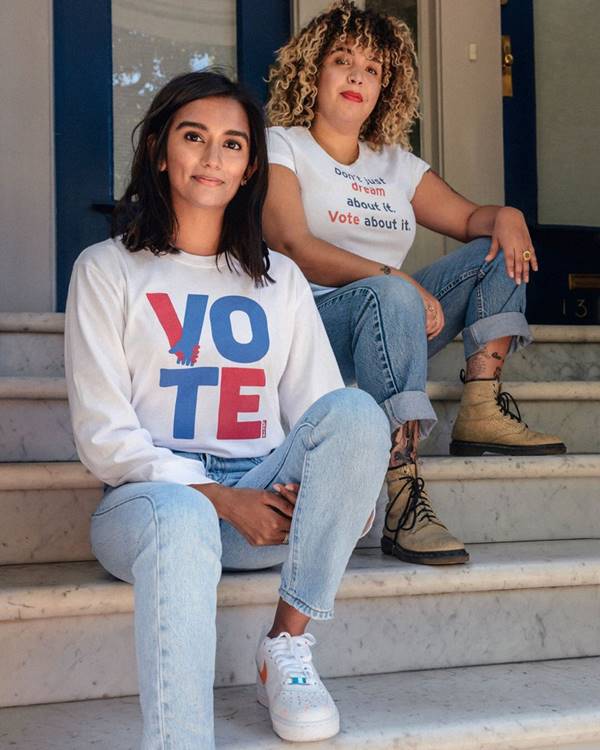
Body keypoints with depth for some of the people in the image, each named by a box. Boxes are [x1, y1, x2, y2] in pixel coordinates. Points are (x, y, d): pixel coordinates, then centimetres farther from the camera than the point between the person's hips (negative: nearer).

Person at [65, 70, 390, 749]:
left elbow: (321, 414, 11)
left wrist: (336, 486, -14)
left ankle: (288, 647, -22)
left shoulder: (280, 279, 20)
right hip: (150, 494, -3)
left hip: (264, 500, 4)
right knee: (182, 520, -40)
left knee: (356, 411, -26)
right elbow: (103, 436, -1)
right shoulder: (107, 270, 9)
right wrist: (220, 498, -14)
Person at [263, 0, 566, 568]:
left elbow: (470, 219, 20)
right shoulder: (280, 147, 3)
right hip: (309, 321, -7)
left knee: (500, 251, -2)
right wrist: (392, 277, -25)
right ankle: (403, 504, -45)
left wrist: (506, 217, -6)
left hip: (387, 327, 7)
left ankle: (481, 410, -18)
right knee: (389, 297, -38)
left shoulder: (396, 163, 21)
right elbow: (292, 249, -13)